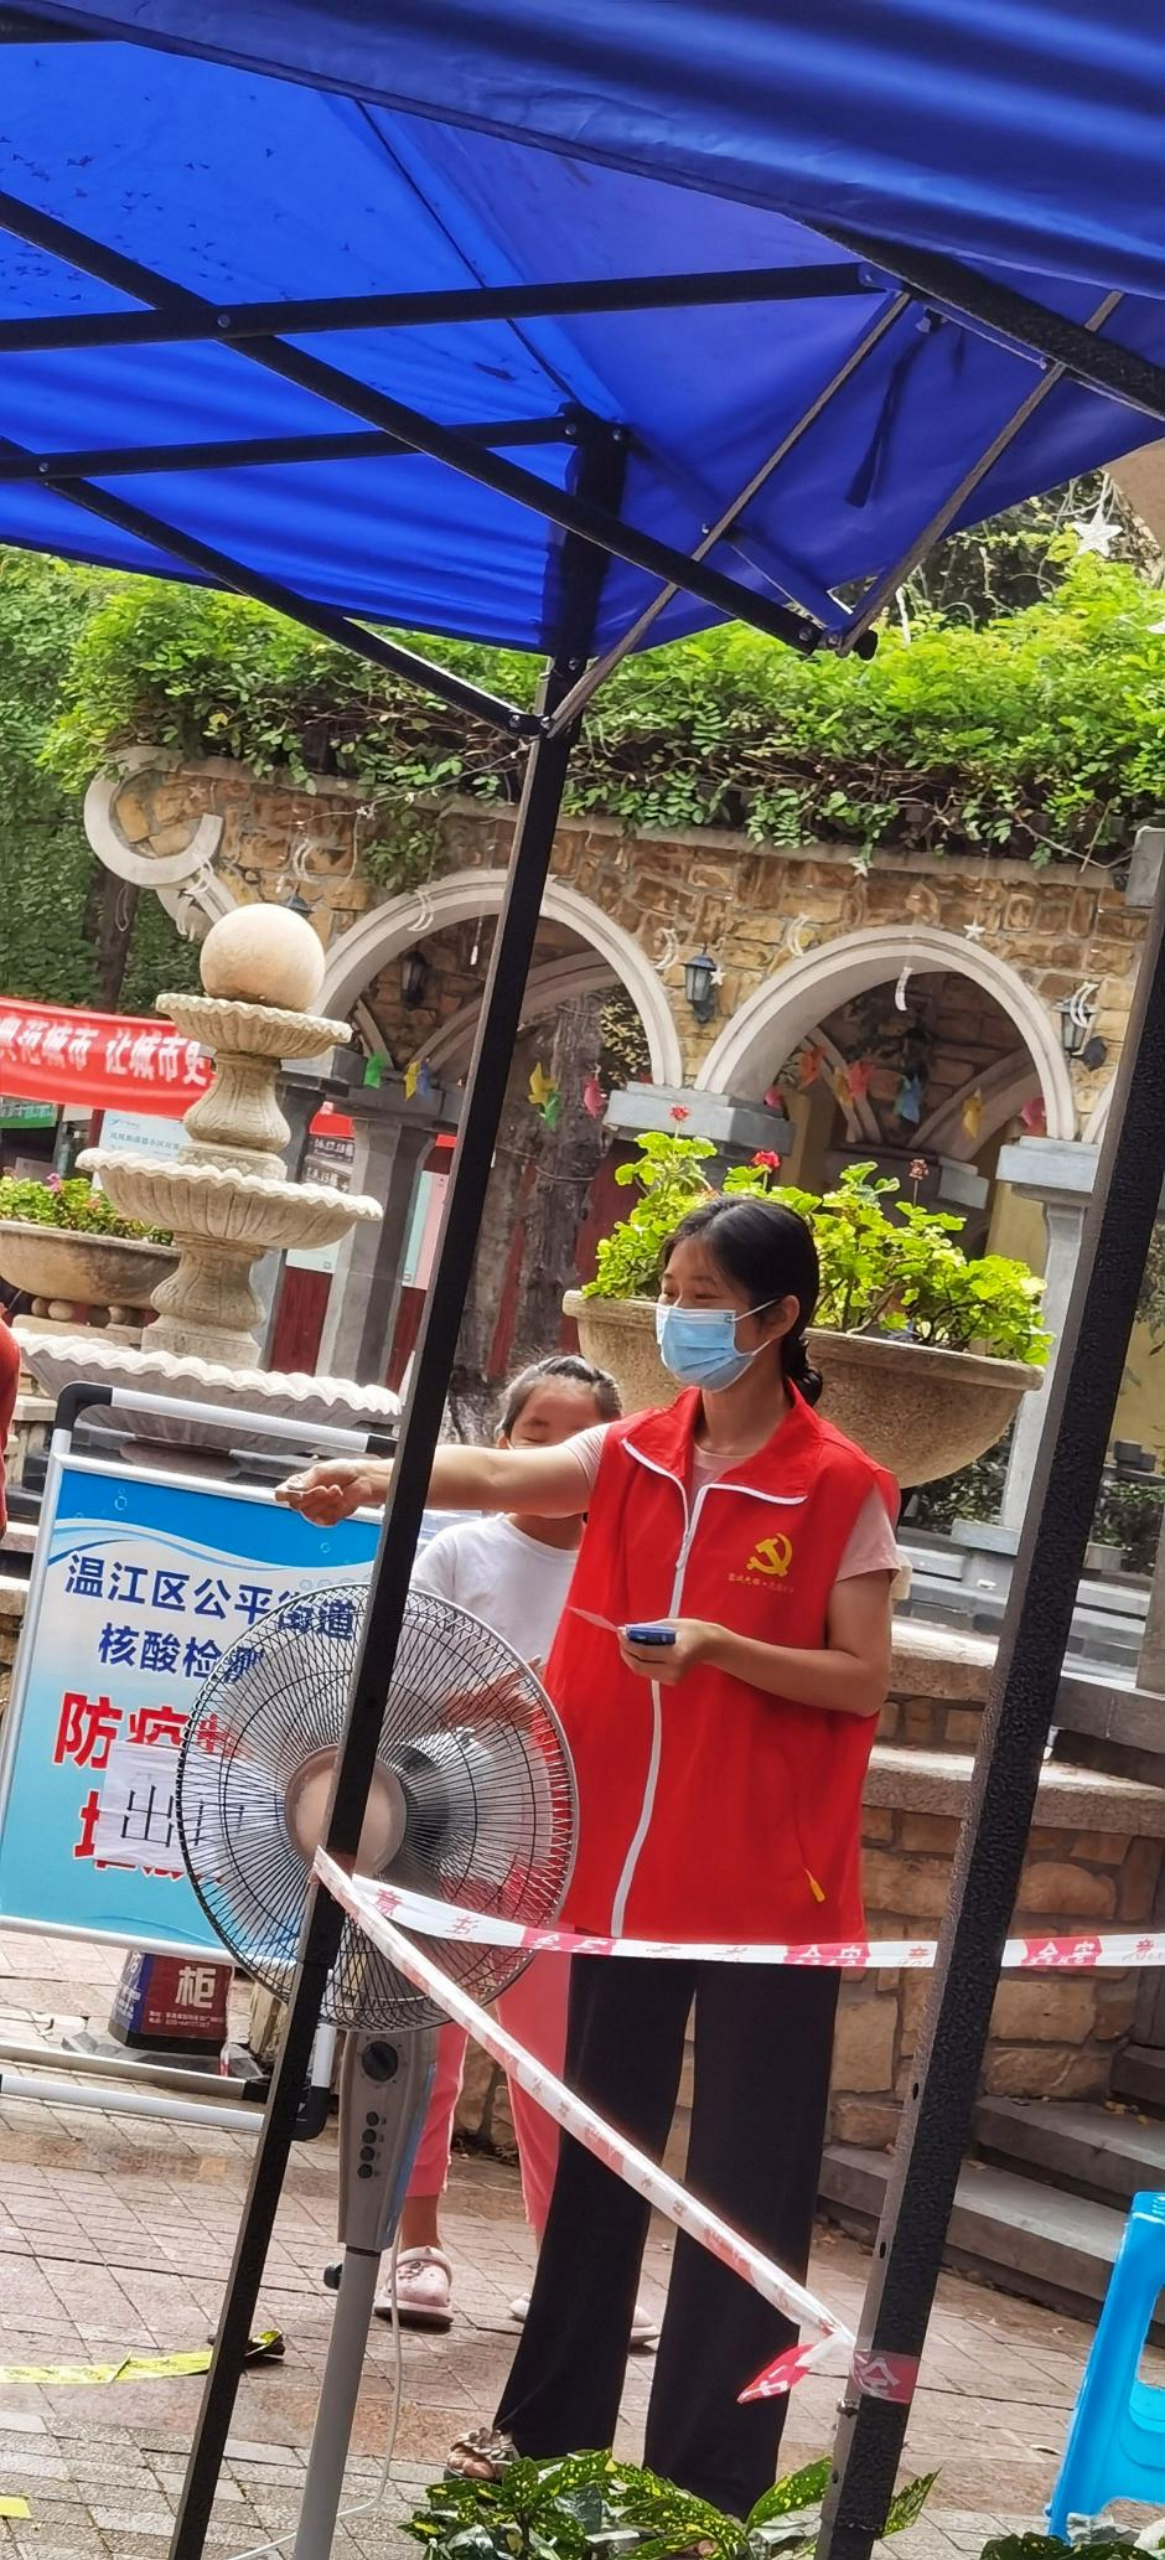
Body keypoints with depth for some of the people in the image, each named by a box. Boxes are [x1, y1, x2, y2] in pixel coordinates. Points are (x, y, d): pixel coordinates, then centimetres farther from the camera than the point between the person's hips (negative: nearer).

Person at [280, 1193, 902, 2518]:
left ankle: (708, 2479, 9)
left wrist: (721, 1648, -22)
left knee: (742, 2178, 2)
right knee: (598, 2150, 15)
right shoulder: (635, 1456, 6)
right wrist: (376, 1476, -26)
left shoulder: (841, 1490, -9)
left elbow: (863, 1684, -8)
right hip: (628, 1864, 5)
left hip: (764, 1882, -5)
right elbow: (499, 1474, -9)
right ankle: (553, 2420, 27)